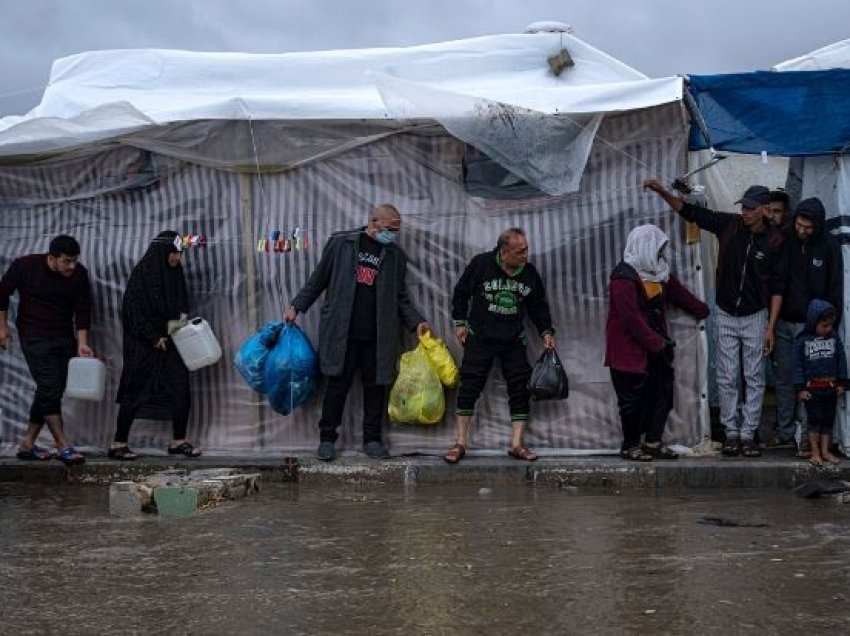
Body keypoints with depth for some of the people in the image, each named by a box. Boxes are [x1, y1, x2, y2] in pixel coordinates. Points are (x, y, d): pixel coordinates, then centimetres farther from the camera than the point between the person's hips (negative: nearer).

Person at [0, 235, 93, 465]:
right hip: (35, 337, -4)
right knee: (50, 387, -14)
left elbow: (82, 310, -2)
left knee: (51, 391, 4)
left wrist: (82, 343, -11)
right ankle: (63, 446, -13)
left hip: (64, 337, 4)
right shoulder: (24, 266, -13)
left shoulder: (79, 275, -5)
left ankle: (27, 444, 14)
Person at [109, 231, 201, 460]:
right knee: (135, 392, -1)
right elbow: (132, 310, -15)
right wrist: (154, 337, -17)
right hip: (144, 345, -6)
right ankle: (118, 444, 8)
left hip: (170, 344, 7)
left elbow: (182, 306, 19)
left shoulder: (175, 274, 9)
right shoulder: (142, 273, -11)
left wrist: (180, 321, -2)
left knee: (181, 391, 2)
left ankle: (178, 441, 11)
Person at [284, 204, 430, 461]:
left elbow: (401, 297, 13)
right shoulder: (341, 243, 2)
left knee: (375, 385, 6)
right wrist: (296, 306, 5)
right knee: (338, 384, 1)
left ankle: (372, 439, 18)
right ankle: (327, 438, 13)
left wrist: (416, 322, 0)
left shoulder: (396, 255, 9)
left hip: (378, 336, 3)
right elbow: (319, 279, 8)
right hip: (342, 331, -2)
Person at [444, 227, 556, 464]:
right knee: (469, 386, -5)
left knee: (520, 388, -1)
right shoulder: (481, 264, -11)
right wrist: (460, 322, 0)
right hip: (479, 338, -3)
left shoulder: (530, 273, -1)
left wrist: (546, 331, 4)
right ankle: (461, 443, 4)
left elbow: (538, 305, 13)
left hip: (514, 340, 3)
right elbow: (461, 293, 1)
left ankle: (516, 444, 6)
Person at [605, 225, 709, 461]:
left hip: (656, 347, 9)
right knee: (634, 399, -1)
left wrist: (704, 311, 27)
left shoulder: (658, 273, 10)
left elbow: (679, 293, 22)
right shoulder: (624, 278, -19)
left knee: (662, 393, 9)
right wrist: (656, 343, -17)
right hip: (631, 349, -9)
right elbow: (631, 318, -22)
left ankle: (654, 442, 20)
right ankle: (630, 446, 12)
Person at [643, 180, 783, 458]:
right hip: (726, 315, 1)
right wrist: (662, 191, -17)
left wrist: (771, 327, -7)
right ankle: (731, 432, 13)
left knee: (754, 378, 3)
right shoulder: (729, 225, -5)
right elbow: (689, 211, -4)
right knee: (727, 378, 4)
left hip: (755, 316, -1)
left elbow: (776, 288, -4)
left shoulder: (772, 242, -8)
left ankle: (748, 434, 10)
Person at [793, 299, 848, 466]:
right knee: (815, 419, -1)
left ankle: (825, 451, 17)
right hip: (812, 388, -3)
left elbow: (841, 360, 8)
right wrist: (801, 388, -9)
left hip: (831, 387, 3)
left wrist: (841, 383, 6)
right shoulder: (802, 340, -6)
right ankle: (815, 452, 7)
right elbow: (798, 365, -6)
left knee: (828, 419, 9)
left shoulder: (834, 337, 3)